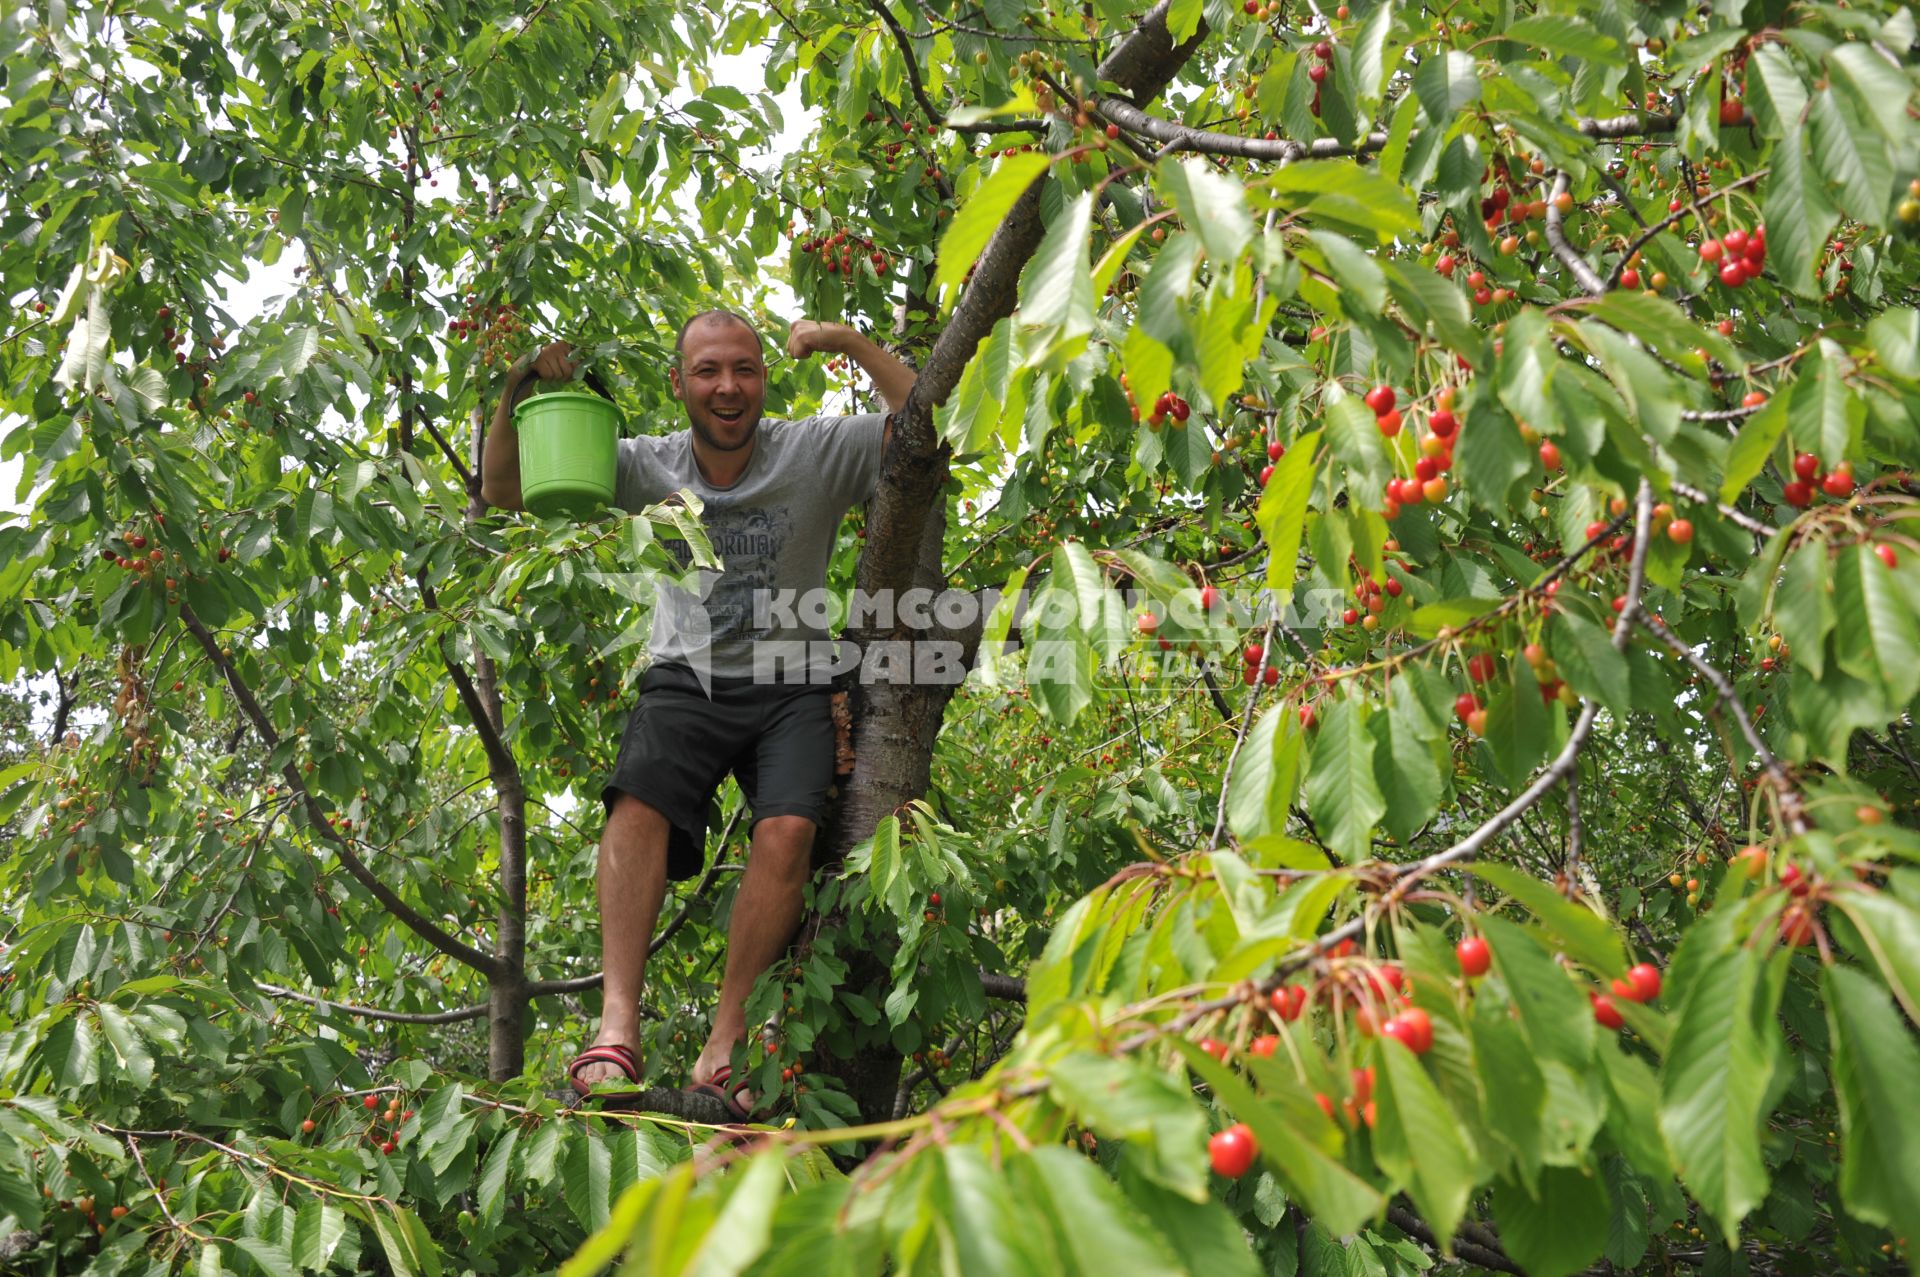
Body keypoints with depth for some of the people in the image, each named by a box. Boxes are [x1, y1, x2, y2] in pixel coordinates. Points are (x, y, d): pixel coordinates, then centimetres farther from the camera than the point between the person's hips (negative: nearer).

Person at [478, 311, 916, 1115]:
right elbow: (503, 493, 5)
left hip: (790, 687, -1)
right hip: (687, 680, 1)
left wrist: (852, 343, -16)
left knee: (788, 831, -27)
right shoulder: (647, 467, 5)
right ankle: (617, 1028, -32)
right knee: (637, 805, -29)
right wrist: (517, 391, -11)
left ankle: (724, 1047, -20)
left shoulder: (815, 454, 0)